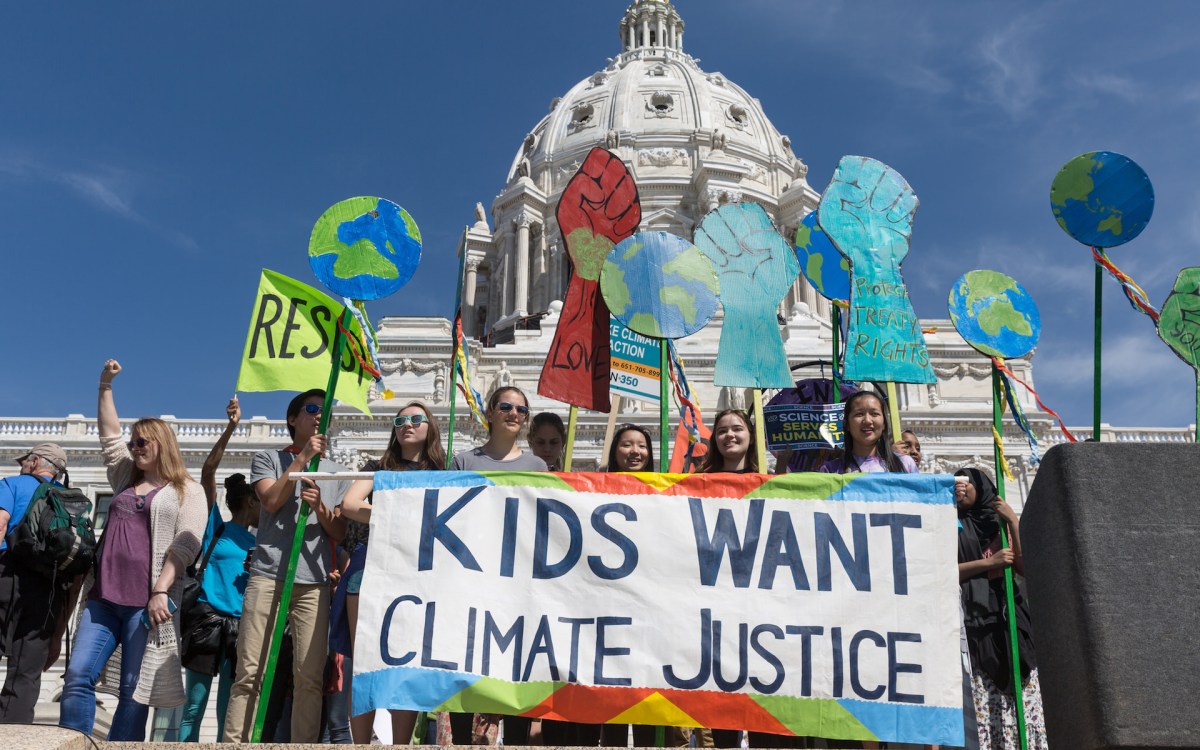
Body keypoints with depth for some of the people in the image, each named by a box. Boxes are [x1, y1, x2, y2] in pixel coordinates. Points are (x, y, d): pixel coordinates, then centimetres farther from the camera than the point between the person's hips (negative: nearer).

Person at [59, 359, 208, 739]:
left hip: (146, 600, -6)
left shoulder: (188, 491, 5)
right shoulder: (126, 480, 23)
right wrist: (106, 387, 21)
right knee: (77, 677, -6)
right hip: (105, 596, 6)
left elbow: (185, 546, -6)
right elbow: (109, 433, 26)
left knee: (134, 691, -4)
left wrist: (160, 591, -16)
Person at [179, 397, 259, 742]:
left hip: (241, 626, 4)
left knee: (228, 712, 5)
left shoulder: (260, 545, 16)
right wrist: (230, 429, -13)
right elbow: (208, 471, -5)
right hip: (207, 619, -3)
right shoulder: (217, 528, 5)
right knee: (194, 706, -1)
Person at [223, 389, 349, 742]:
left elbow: (340, 533, 12)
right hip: (268, 575, -2)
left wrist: (320, 507, -8)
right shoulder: (268, 459, 15)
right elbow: (271, 501, -4)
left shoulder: (337, 473, 21)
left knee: (310, 677, -5)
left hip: (314, 583, 2)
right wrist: (303, 457, -5)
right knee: (249, 673, -7)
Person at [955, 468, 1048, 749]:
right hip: (972, 623, -2)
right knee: (980, 699, -9)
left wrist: (1012, 521, -5)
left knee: (1021, 697, -3)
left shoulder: (1000, 524, 14)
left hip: (1008, 620, 2)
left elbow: (1026, 568, 0)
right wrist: (989, 562, -10)